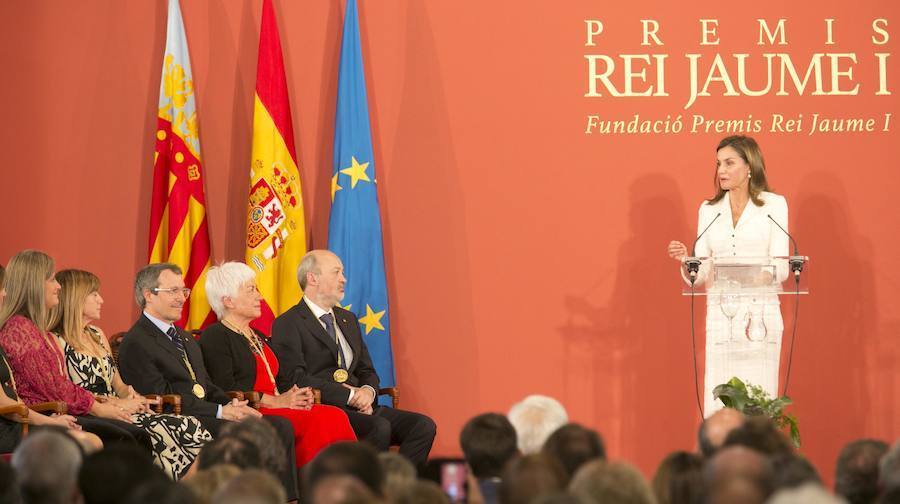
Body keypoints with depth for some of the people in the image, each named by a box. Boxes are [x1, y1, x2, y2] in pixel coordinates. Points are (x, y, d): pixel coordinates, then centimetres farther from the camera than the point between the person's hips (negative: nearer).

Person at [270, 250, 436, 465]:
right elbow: (295, 380, -14)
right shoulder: (288, 325, -3)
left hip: (358, 407, 8)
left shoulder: (348, 319, 24)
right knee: (380, 427, -34)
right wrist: (350, 396, -16)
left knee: (423, 425, -14)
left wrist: (368, 392, -2)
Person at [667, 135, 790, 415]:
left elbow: (781, 268, -4)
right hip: (720, 315, 3)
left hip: (760, 315, -3)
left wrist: (761, 275, -25)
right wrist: (686, 259, -10)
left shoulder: (773, 204, 4)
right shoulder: (709, 209, 13)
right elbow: (699, 274, 11)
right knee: (717, 407, -4)